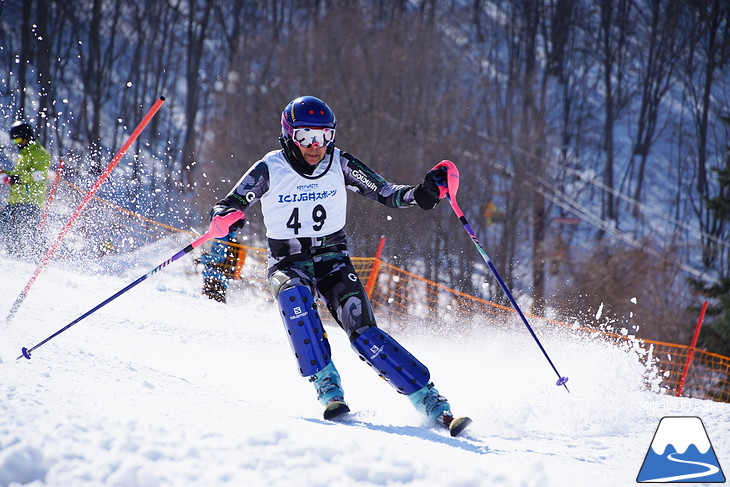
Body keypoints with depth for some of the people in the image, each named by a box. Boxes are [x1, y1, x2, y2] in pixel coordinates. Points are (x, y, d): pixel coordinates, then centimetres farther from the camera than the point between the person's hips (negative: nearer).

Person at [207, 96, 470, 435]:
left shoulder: (340, 165, -5)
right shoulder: (269, 171, -10)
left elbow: (388, 194, -3)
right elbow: (223, 208, -8)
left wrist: (421, 194, -23)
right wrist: (225, 218, -33)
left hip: (333, 260, 0)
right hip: (288, 264, 0)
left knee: (363, 332, -21)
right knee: (293, 294, -37)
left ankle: (433, 404, -20)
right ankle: (327, 387, -31)